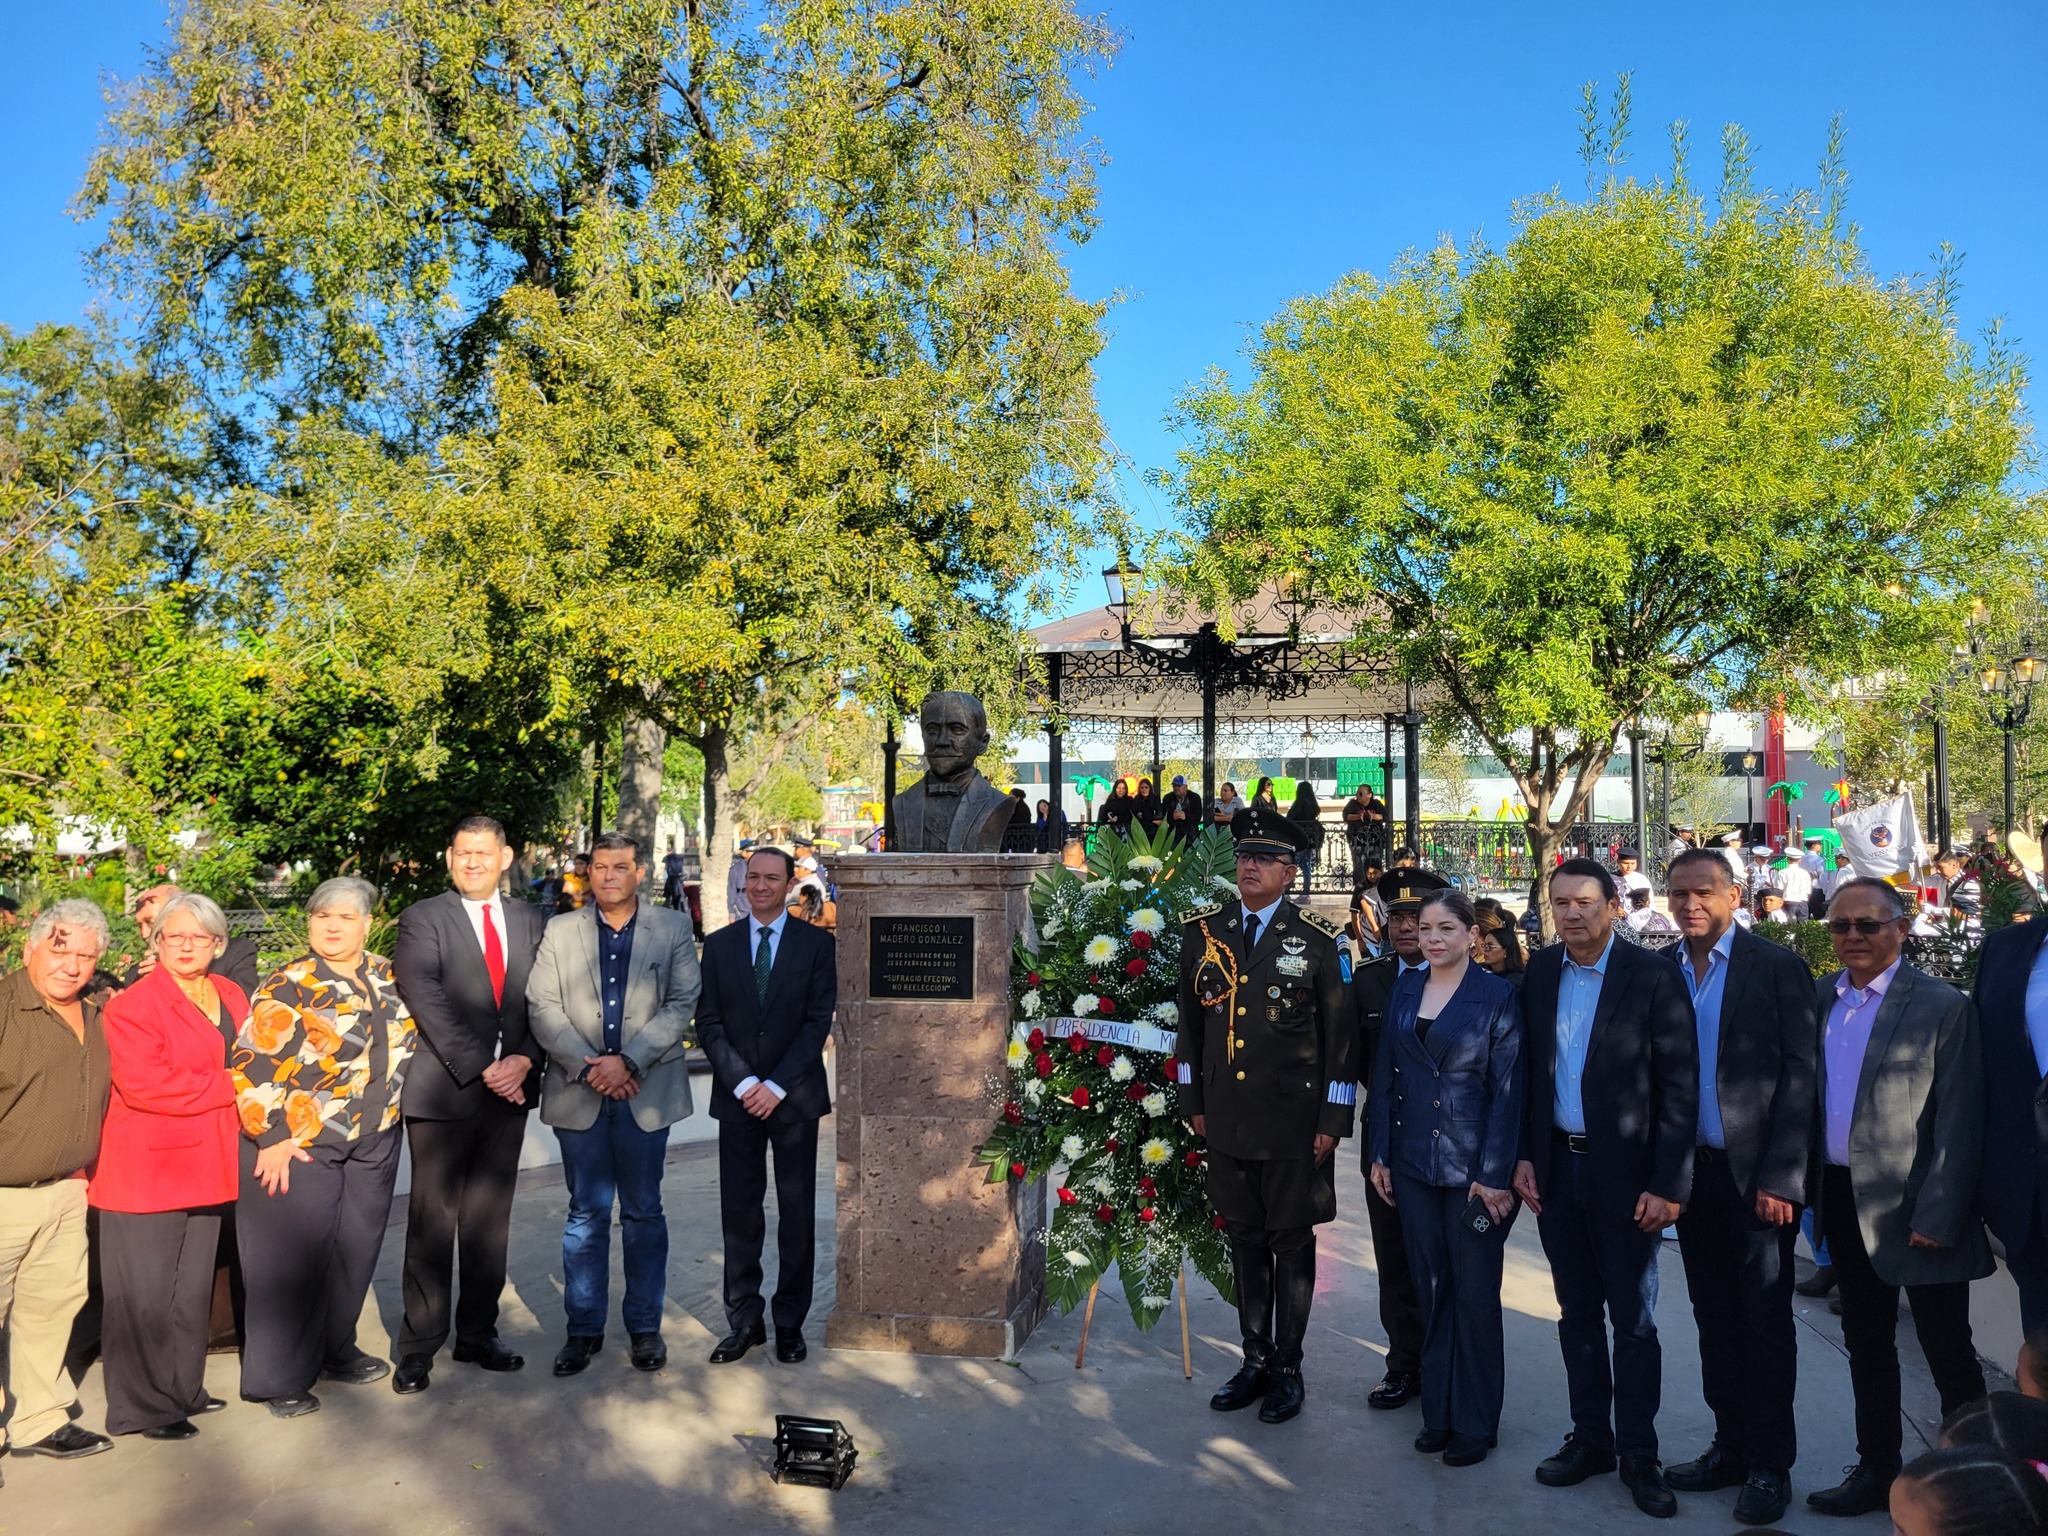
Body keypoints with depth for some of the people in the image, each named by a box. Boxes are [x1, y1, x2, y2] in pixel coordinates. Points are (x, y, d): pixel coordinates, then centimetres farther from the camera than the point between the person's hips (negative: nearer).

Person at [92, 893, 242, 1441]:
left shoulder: (231, 997, 11)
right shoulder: (133, 1005, -10)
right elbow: (145, 1084, -21)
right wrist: (230, 1086, -16)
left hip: (206, 1165, 6)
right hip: (145, 1167, -6)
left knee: (193, 1288, 15)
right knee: (144, 1293, 1)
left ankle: (183, 1389, 27)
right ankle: (143, 1407, 13)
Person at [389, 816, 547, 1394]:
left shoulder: (531, 922, 11)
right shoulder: (422, 919, -2)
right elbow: (427, 1002, -12)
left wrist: (523, 1059, -10)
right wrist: (480, 1069, -16)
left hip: (508, 1088, 4)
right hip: (444, 1091, -4)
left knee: (490, 1220, 11)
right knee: (432, 1222, 2)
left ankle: (478, 1335, 22)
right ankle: (418, 1347, 12)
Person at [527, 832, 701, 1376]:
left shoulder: (673, 929, 3)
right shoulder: (559, 932, 7)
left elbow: (682, 1004, -5)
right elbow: (541, 1007, 0)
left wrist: (628, 1061, -14)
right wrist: (587, 1067, -12)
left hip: (646, 1092, -1)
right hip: (578, 1093, 1)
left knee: (644, 1212, 8)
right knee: (586, 1214, 8)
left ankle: (645, 1326, 19)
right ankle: (584, 1328, 19)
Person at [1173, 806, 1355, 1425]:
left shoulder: (1318, 938, -5)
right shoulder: (1202, 932, 5)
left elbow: (1339, 1032, -4)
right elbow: (1190, 1020, 11)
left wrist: (1333, 1119, -6)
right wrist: (1194, 1101, 9)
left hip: (1294, 1120, -3)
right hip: (1227, 1118, 3)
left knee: (1292, 1243, 7)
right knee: (1245, 1241, 13)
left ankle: (1288, 1368, 20)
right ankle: (1254, 1362, 26)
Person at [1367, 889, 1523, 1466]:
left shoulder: (1497, 996, -7)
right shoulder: (1404, 989, 6)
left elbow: (1507, 1088, -9)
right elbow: (1385, 1073, 9)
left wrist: (1495, 1174, -13)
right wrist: (1381, 1154, 5)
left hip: (1474, 1166, -4)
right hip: (1414, 1163, 4)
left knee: (1475, 1293, 6)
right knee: (1431, 1290, 12)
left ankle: (1475, 1422, 19)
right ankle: (1438, 1411, 24)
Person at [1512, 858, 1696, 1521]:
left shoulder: (1653, 974, -11)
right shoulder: (1539, 973, 4)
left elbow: (1679, 1086, -11)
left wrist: (1668, 1184, -14)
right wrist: (1524, 1156, 3)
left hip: (1624, 1172, -4)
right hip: (1556, 1169, 4)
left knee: (1633, 1319, 6)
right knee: (1577, 1312, 14)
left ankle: (1638, 1452, 19)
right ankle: (1590, 1437, 27)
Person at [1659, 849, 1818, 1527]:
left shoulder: (1777, 967, -7)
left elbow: (1800, 1075, -9)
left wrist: (1780, 1179, -14)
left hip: (1758, 1174, -4)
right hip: (1692, 1171, 4)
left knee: (1766, 1320, 5)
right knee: (1715, 1316, 13)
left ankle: (1769, 1466, 17)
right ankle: (1730, 1446, 26)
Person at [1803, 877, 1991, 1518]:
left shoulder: (1943, 1007, -10)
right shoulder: (1818, 1001, 5)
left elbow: (1958, 1125, -12)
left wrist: (1937, 1217, -15)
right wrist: (1804, 1182, 2)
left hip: (1913, 1204, -5)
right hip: (1843, 1199, 5)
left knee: (1947, 1349, 8)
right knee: (1865, 1341, 16)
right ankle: (1877, 1467, 30)